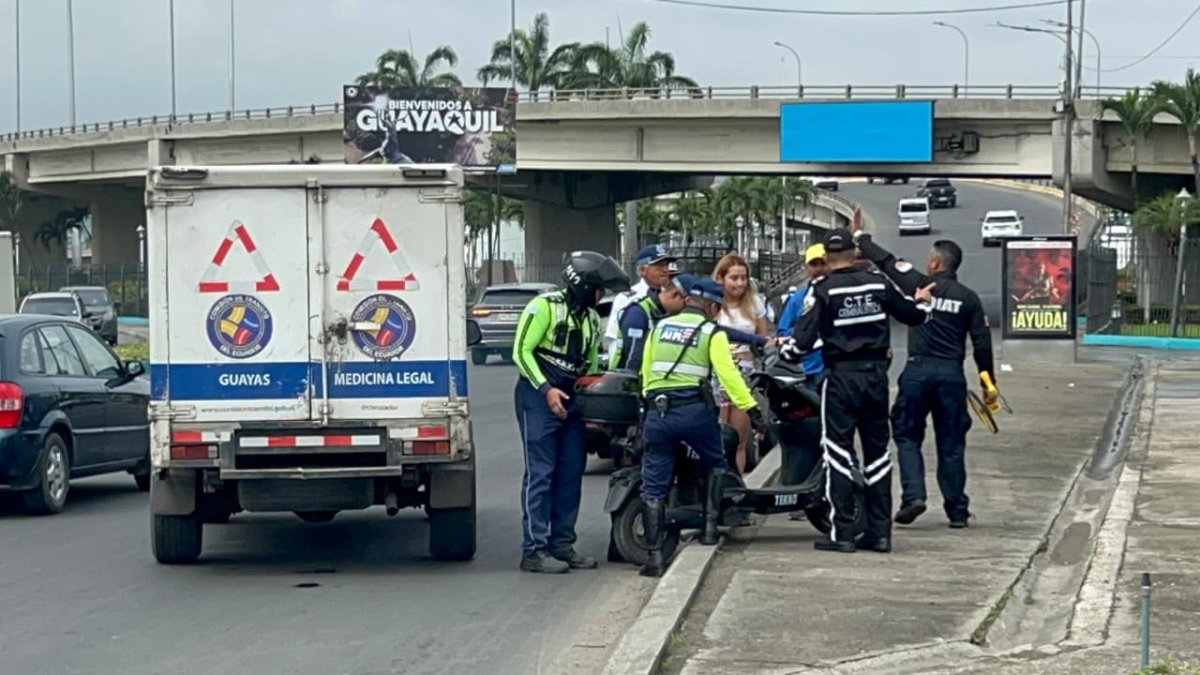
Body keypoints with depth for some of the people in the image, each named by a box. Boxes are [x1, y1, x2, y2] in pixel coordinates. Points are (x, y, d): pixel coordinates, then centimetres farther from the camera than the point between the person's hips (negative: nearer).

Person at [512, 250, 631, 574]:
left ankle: (562, 544, 15)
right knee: (540, 472, -10)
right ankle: (534, 549, -9)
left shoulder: (592, 318, 16)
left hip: (571, 400, 8)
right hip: (538, 397, -8)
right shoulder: (544, 306, -9)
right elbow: (521, 351, -12)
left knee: (571, 474, 7)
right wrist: (546, 389, -19)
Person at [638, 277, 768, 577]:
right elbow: (727, 374, -8)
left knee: (653, 487, 3)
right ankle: (709, 526, 13)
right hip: (694, 409, -3)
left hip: (657, 410, 3)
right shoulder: (712, 332, 3)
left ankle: (654, 555, -2)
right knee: (716, 465, 23)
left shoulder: (660, 327, 16)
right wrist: (752, 409, -8)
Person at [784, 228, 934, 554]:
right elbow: (912, 315, 16)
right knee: (877, 451, 11)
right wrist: (921, 301, 38)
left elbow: (804, 338, -13)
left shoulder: (822, 289, -8)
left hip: (841, 377, -4)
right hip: (876, 374, 4)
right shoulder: (877, 283, 3)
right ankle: (880, 531, 11)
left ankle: (842, 533, -2)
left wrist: (784, 354, 7)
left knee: (838, 452, 1)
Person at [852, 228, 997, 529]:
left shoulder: (920, 286, -1)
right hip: (952, 374, 2)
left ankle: (913, 495, -8)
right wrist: (988, 382, 11)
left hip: (918, 370, -2)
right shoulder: (968, 298, 5)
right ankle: (957, 510, 10)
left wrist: (861, 238, 23)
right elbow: (982, 342, 4)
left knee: (907, 436, 9)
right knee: (951, 444, 8)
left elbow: (886, 262, 8)